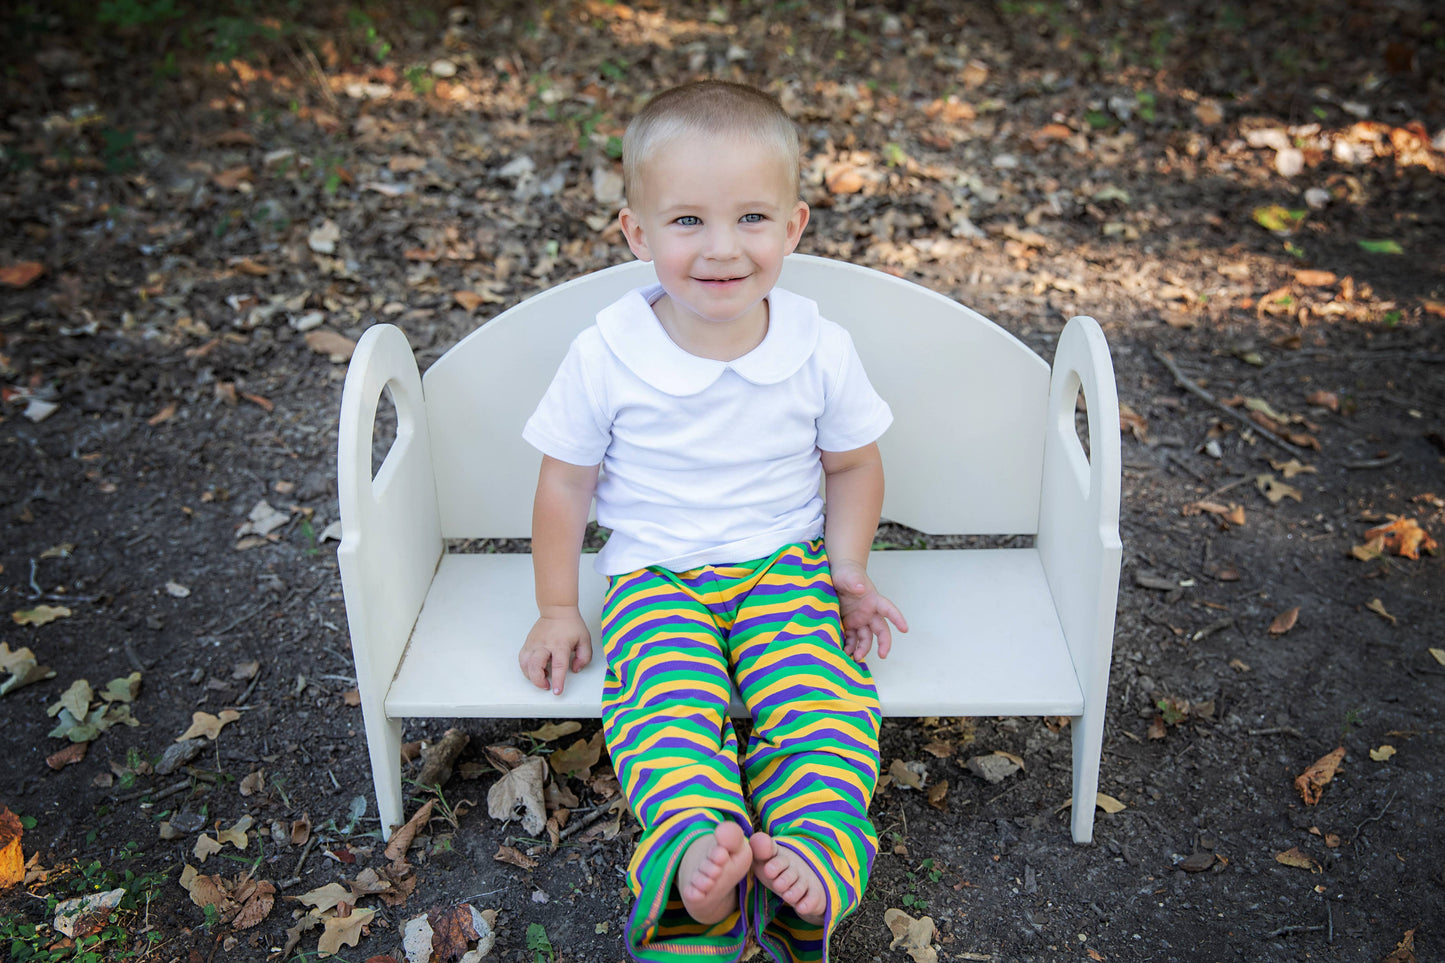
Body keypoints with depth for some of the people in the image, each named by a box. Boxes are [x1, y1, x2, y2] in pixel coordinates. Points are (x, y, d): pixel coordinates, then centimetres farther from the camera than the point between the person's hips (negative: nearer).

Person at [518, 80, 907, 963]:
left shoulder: (820, 350, -6)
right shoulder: (607, 356, -9)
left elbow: (854, 463, 10)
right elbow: (566, 482, 3)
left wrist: (849, 568, -3)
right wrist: (557, 609, 4)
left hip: (785, 561, 2)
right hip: (655, 572, -1)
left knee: (816, 690, -27)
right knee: (672, 698, -30)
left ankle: (810, 854, -38)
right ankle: (696, 851, -47)